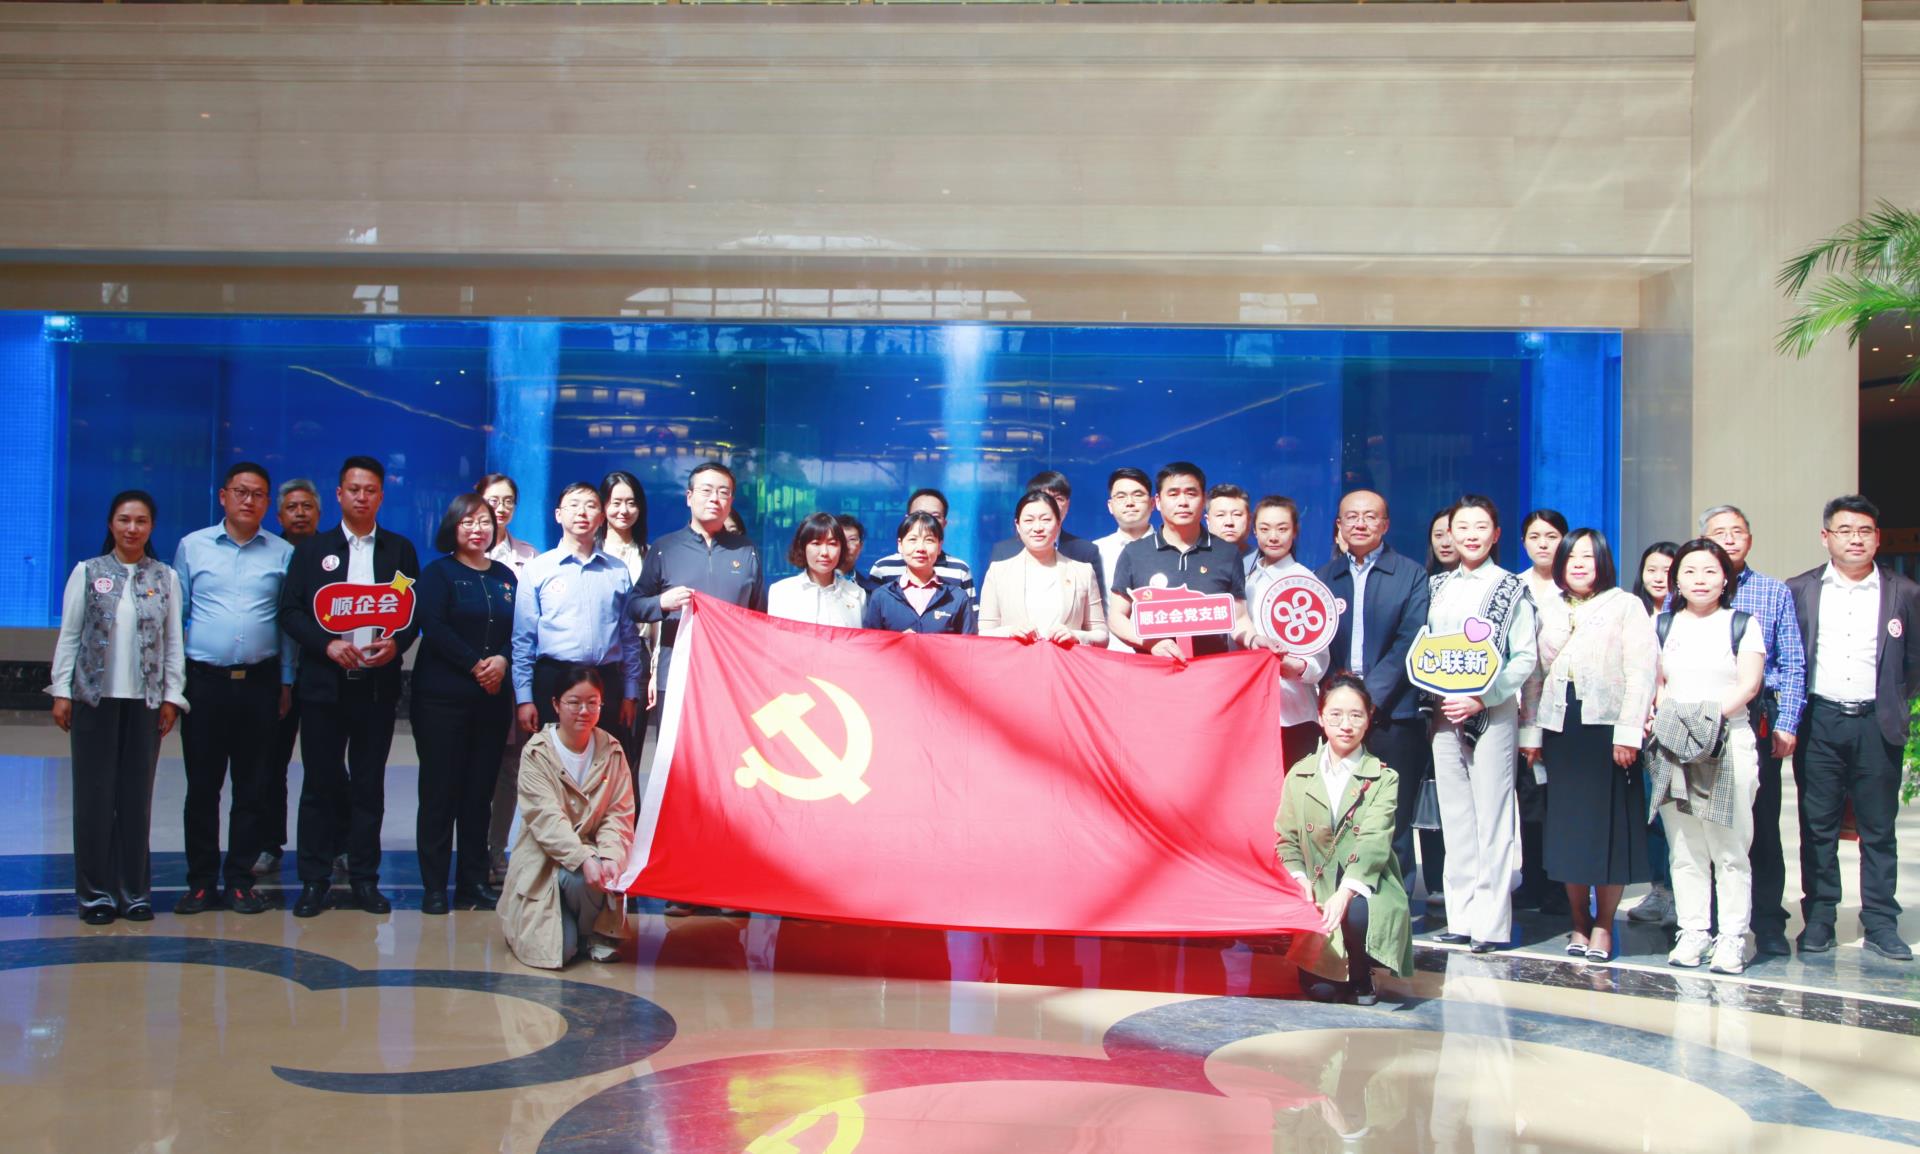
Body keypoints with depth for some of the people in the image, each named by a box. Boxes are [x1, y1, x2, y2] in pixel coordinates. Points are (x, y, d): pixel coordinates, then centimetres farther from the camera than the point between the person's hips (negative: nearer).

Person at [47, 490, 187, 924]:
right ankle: (95, 893, 9)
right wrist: (61, 692, -2)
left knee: (138, 796, 4)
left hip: (145, 700, 1)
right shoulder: (87, 572, 4)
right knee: (95, 796, 1)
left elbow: (174, 641, 7)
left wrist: (172, 696, 1)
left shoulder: (165, 578, 7)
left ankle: (134, 892, 12)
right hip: (95, 697, -1)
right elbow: (69, 635, 3)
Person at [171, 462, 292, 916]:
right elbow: (176, 615, 8)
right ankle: (201, 881, 12)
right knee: (202, 785, 4)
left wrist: (287, 683, 3)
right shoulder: (193, 546, 6)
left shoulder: (282, 554, 5)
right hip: (204, 681, 0)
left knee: (253, 788, 5)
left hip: (259, 682, 0)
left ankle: (240, 880, 13)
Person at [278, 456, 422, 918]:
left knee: (369, 784, 5)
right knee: (320, 783, 2)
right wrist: (327, 644, -13)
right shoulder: (312, 549, 8)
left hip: (377, 684, 0)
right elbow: (290, 611, 2)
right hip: (324, 684, 0)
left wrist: (397, 643, -13)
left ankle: (364, 877, 13)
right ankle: (314, 880, 9)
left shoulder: (400, 550, 9)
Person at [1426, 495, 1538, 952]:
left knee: (1492, 817, -6)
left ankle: (1491, 922, -3)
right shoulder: (1438, 587, 14)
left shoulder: (1511, 588, 1)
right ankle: (1461, 917, 12)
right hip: (1444, 711, 5)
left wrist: (1481, 698, -13)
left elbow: (1525, 658, -4)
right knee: (1455, 816, 7)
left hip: (1491, 712, -5)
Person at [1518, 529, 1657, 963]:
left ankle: (1603, 925, 6)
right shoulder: (1549, 613, 16)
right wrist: (1530, 732, 8)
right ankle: (1579, 923, 12)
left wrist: (1628, 731, -14)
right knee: (1566, 828, 3)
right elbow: (1535, 675, 15)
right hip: (1561, 728, 4)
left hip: (1606, 727, -4)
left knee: (1608, 827, -2)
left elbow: (1642, 670, -6)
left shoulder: (1626, 606, 3)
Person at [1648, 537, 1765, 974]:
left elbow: (1748, 684, -3)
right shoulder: (1663, 625, 15)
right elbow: (1655, 681, 13)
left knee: (1730, 850, -3)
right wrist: (1662, 716, -7)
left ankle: (1732, 939, 1)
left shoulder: (1742, 624, 6)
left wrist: (1710, 715, -17)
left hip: (1729, 744, -3)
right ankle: (1693, 934, 9)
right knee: (1684, 850, 4)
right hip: (1672, 748, 3)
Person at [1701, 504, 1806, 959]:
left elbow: (1793, 665, 6)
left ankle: (1769, 927, 7)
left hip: (1756, 721, 0)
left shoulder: (1775, 593, 10)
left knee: (1762, 824, 0)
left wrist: (1785, 724, -3)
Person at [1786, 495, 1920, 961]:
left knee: (1878, 828, 4)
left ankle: (1880, 923, 11)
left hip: (1876, 725, 0)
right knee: (1817, 826, 4)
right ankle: (1818, 920, 11)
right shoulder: (1799, 590, 5)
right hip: (1819, 724, 0)